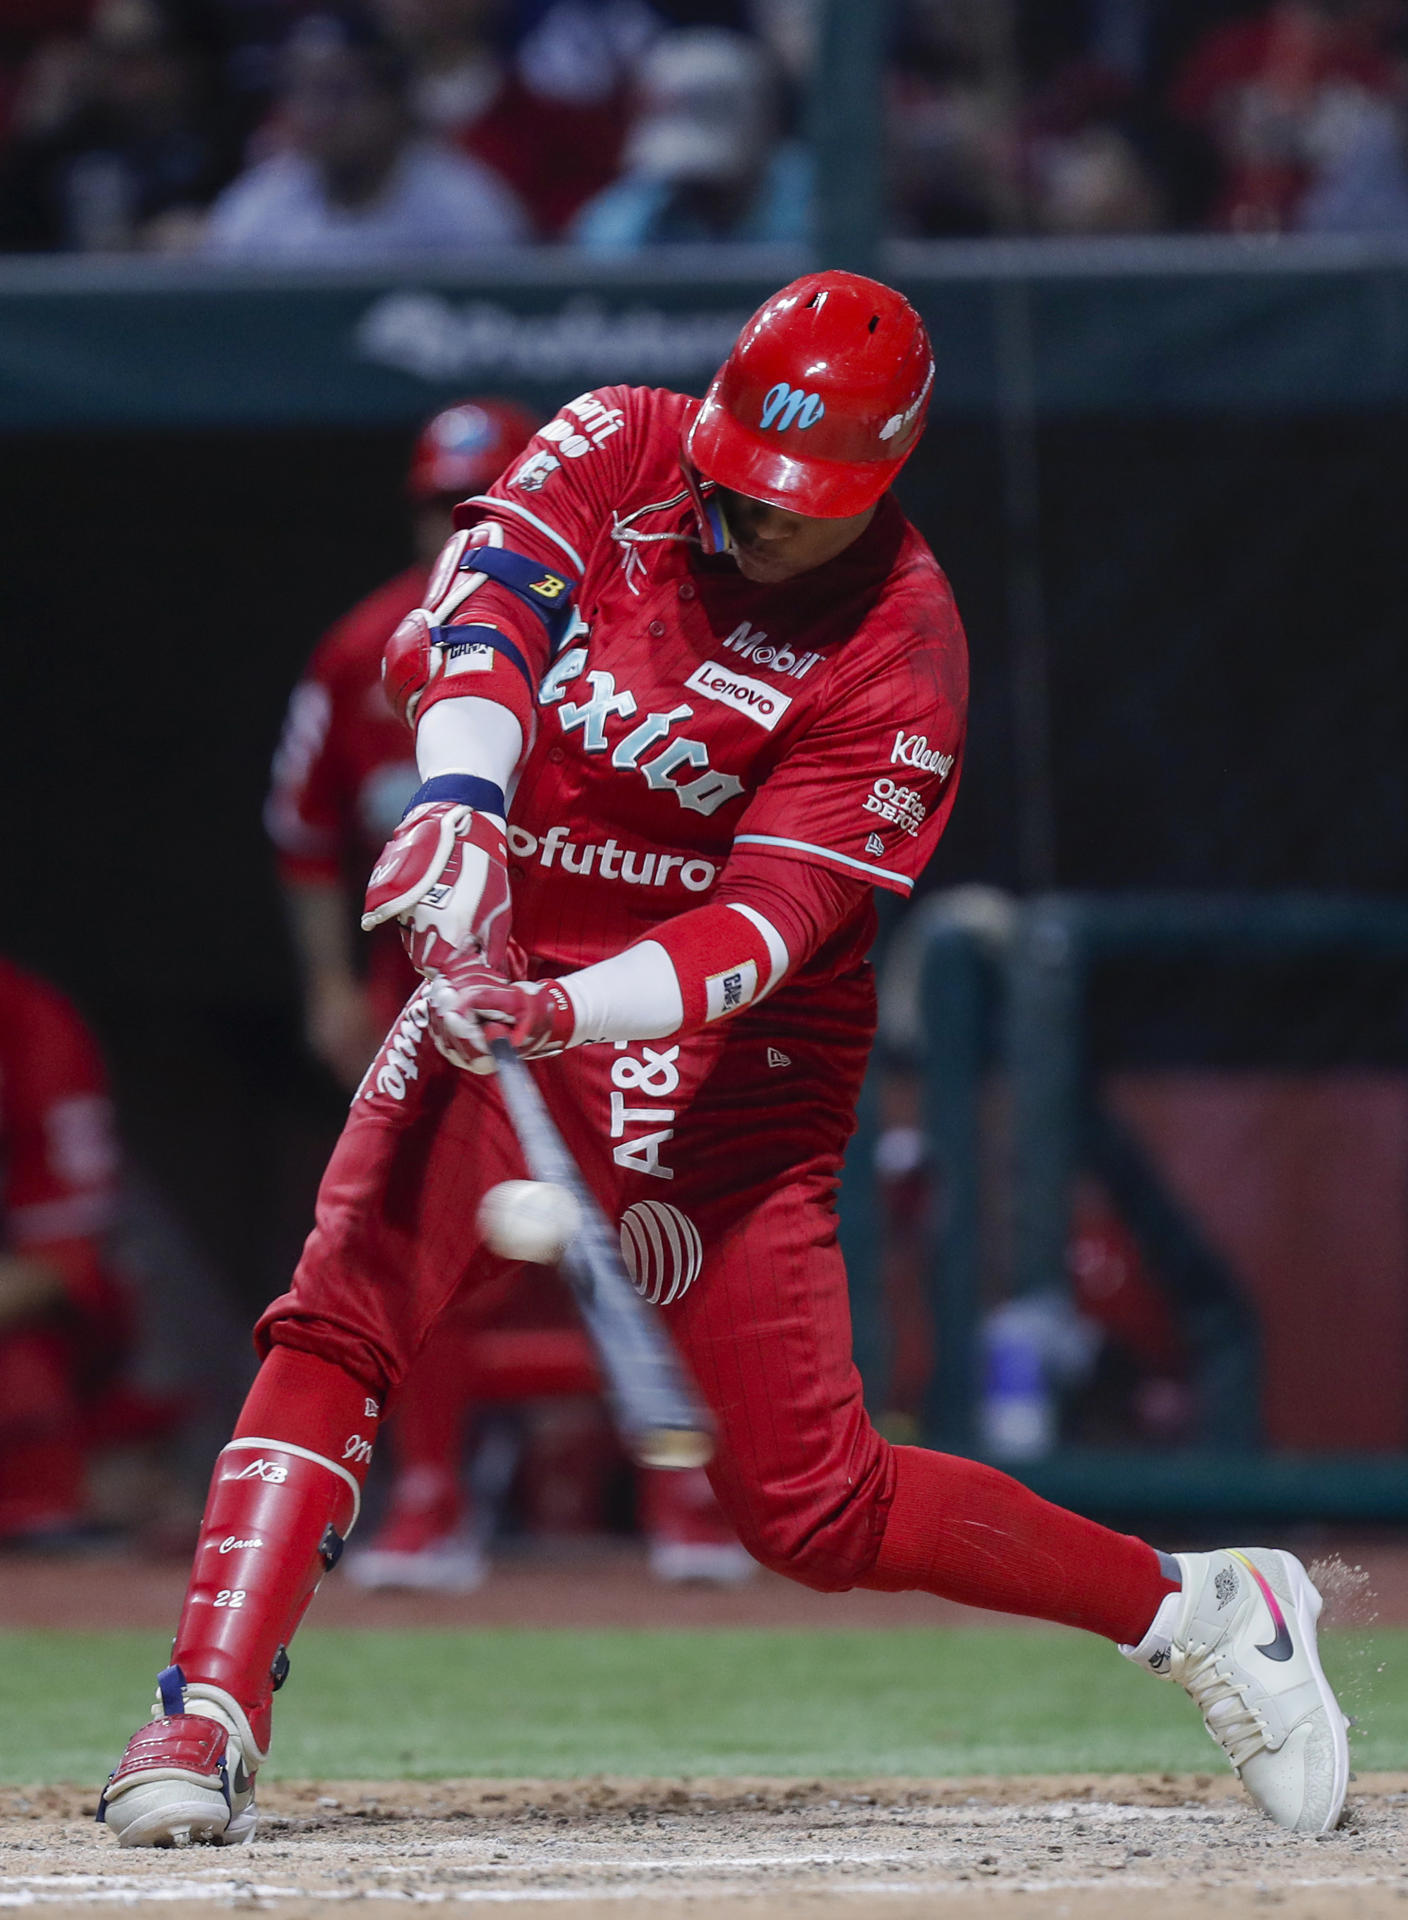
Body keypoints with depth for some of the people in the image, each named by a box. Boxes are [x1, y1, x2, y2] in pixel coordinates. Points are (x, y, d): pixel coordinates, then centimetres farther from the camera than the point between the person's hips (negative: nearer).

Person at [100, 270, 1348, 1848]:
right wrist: (461, 796, -41)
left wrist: (567, 1010, -38)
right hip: (501, 972, 4)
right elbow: (483, 601, -21)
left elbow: (770, 922, -22)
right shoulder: (621, 450, -5)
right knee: (334, 1320, -20)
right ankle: (207, 1720, -22)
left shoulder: (899, 659, -15)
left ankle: (1200, 1610, 12)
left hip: (726, 1059, -3)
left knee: (810, 1510, -5)